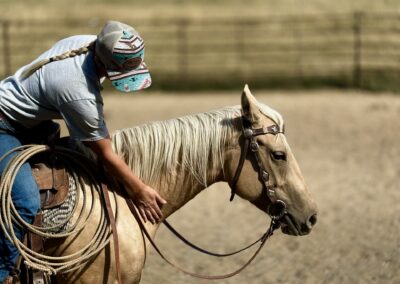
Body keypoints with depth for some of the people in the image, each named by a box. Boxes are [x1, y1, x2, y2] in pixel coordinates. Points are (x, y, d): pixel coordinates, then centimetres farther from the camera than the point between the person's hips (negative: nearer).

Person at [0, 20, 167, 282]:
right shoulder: (80, 95, -34)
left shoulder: (90, 43, -12)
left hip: (28, 120, 10)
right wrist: (139, 192, -10)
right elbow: (106, 156, -21)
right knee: (26, 204, -24)